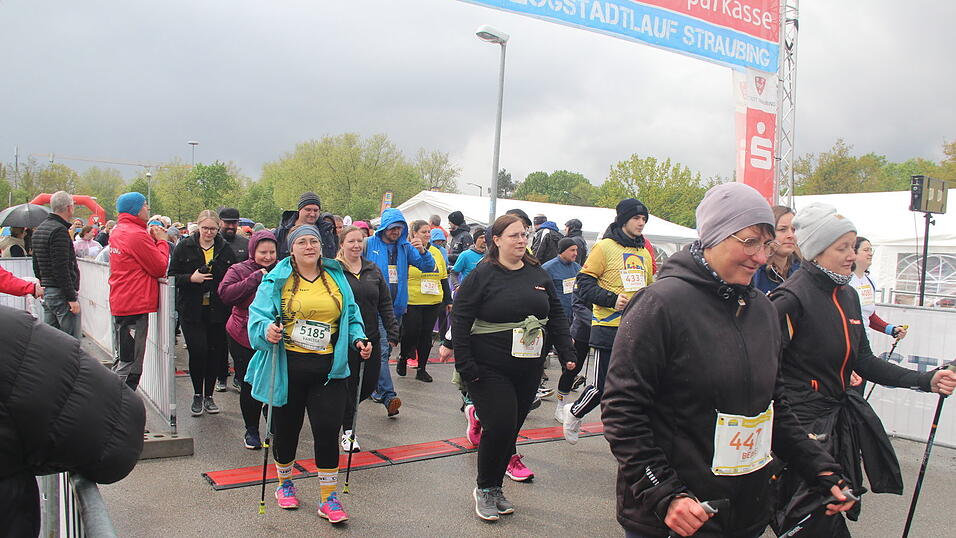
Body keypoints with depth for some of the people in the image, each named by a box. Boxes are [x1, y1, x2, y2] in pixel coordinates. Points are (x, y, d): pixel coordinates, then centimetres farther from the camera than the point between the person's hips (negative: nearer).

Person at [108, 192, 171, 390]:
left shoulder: (117, 232, 13)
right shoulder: (137, 234, -17)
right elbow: (160, 268, -13)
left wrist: (152, 239, 7)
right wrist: (161, 241, -1)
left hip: (120, 304, 10)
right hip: (135, 306, -10)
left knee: (123, 361, 20)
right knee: (130, 367, -5)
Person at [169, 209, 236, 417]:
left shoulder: (225, 249, 6)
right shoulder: (184, 247, 1)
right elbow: (172, 276, 1)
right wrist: (191, 278, -17)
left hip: (218, 311, 2)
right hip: (192, 310, -2)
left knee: (215, 352, 6)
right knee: (198, 351, -9)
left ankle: (208, 395, 20)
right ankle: (197, 395, 10)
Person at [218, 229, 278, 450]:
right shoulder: (239, 270, -1)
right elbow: (225, 294, -18)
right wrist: (255, 278, -20)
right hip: (244, 339, -1)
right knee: (249, 386, 6)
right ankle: (251, 430, 25)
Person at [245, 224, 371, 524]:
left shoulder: (337, 278, 9)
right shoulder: (277, 280, -1)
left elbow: (350, 315, 15)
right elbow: (258, 314, -6)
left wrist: (358, 339, -1)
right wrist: (267, 330, -27)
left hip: (327, 369, 1)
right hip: (287, 368, -1)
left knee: (328, 430, -3)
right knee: (286, 428, 13)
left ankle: (328, 499, 12)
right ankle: (285, 482, 40)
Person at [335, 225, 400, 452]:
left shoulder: (373, 270, 10)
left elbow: (385, 304, 11)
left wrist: (392, 333, 6)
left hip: (371, 339, 5)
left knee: (369, 385, 8)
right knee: (348, 385, 3)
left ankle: (346, 410, 37)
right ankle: (348, 432, 20)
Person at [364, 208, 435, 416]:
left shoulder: (405, 247, 8)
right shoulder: (369, 244, -2)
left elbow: (429, 268, 4)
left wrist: (422, 251, -15)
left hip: (397, 306, 5)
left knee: (387, 349, 14)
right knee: (382, 349, -14)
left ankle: (377, 389, 28)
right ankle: (389, 395, -20)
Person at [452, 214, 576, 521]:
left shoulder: (537, 274, 8)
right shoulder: (482, 275, -8)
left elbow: (556, 315, 13)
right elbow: (460, 319, -9)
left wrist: (567, 353, 5)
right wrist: (465, 364, -16)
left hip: (529, 369, 5)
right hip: (490, 369, -5)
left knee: (512, 429, 10)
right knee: (499, 427, -10)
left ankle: (495, 487, 28)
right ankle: (484, 490, 14)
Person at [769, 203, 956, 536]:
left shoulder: (848, 296, 9)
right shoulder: (791, 299, -18)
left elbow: (863, 362, 12)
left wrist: (925, 380, 2)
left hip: (839, 421, 8)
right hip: (802, 424, -8)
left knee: (838, 508, 17)